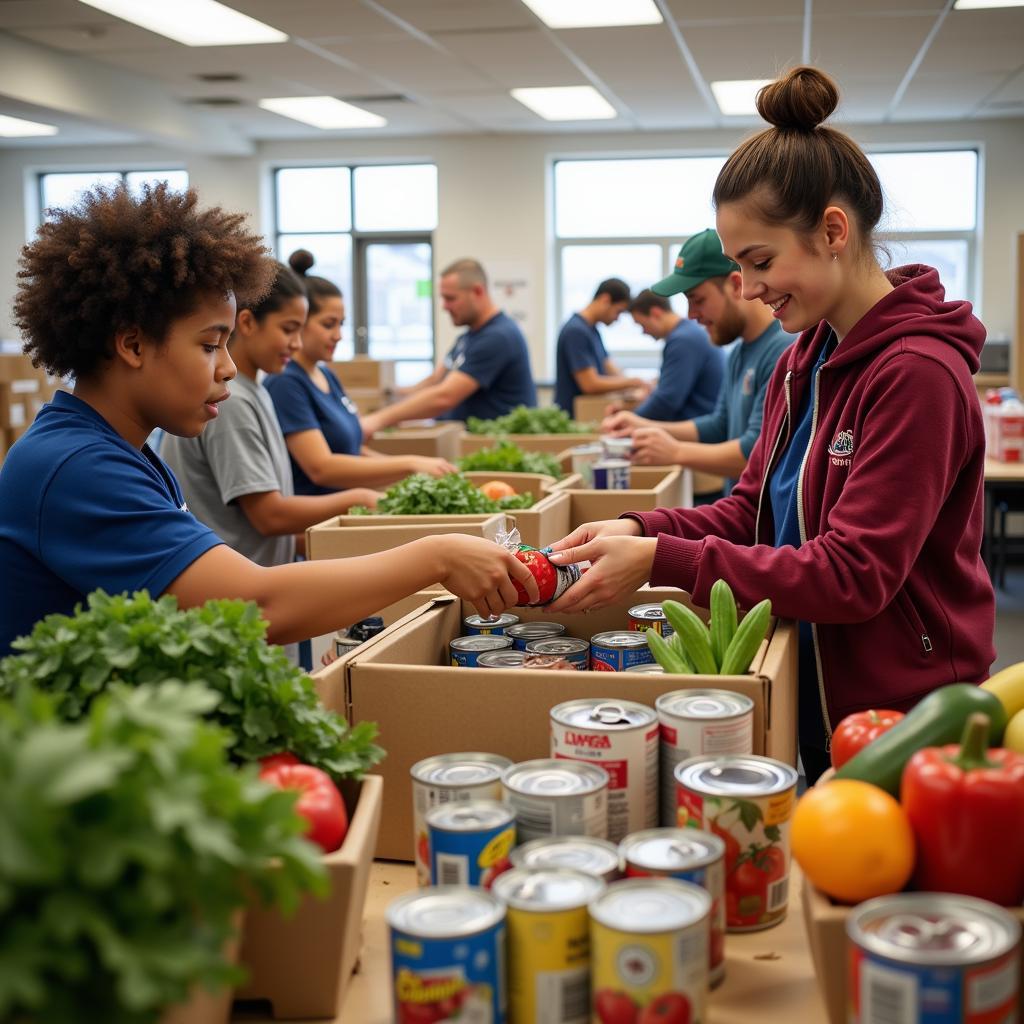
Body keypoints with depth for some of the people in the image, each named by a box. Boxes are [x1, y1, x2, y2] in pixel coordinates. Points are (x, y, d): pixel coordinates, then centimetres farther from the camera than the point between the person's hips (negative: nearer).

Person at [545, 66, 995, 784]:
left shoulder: (920, 373, -20)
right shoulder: (805, 361, 7)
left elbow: (853, 575, -24)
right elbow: (753, 511, 10)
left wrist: (661, 560, -25)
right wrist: (640, 530, -8)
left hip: (896, 718, -7)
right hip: (813, 701, 8)